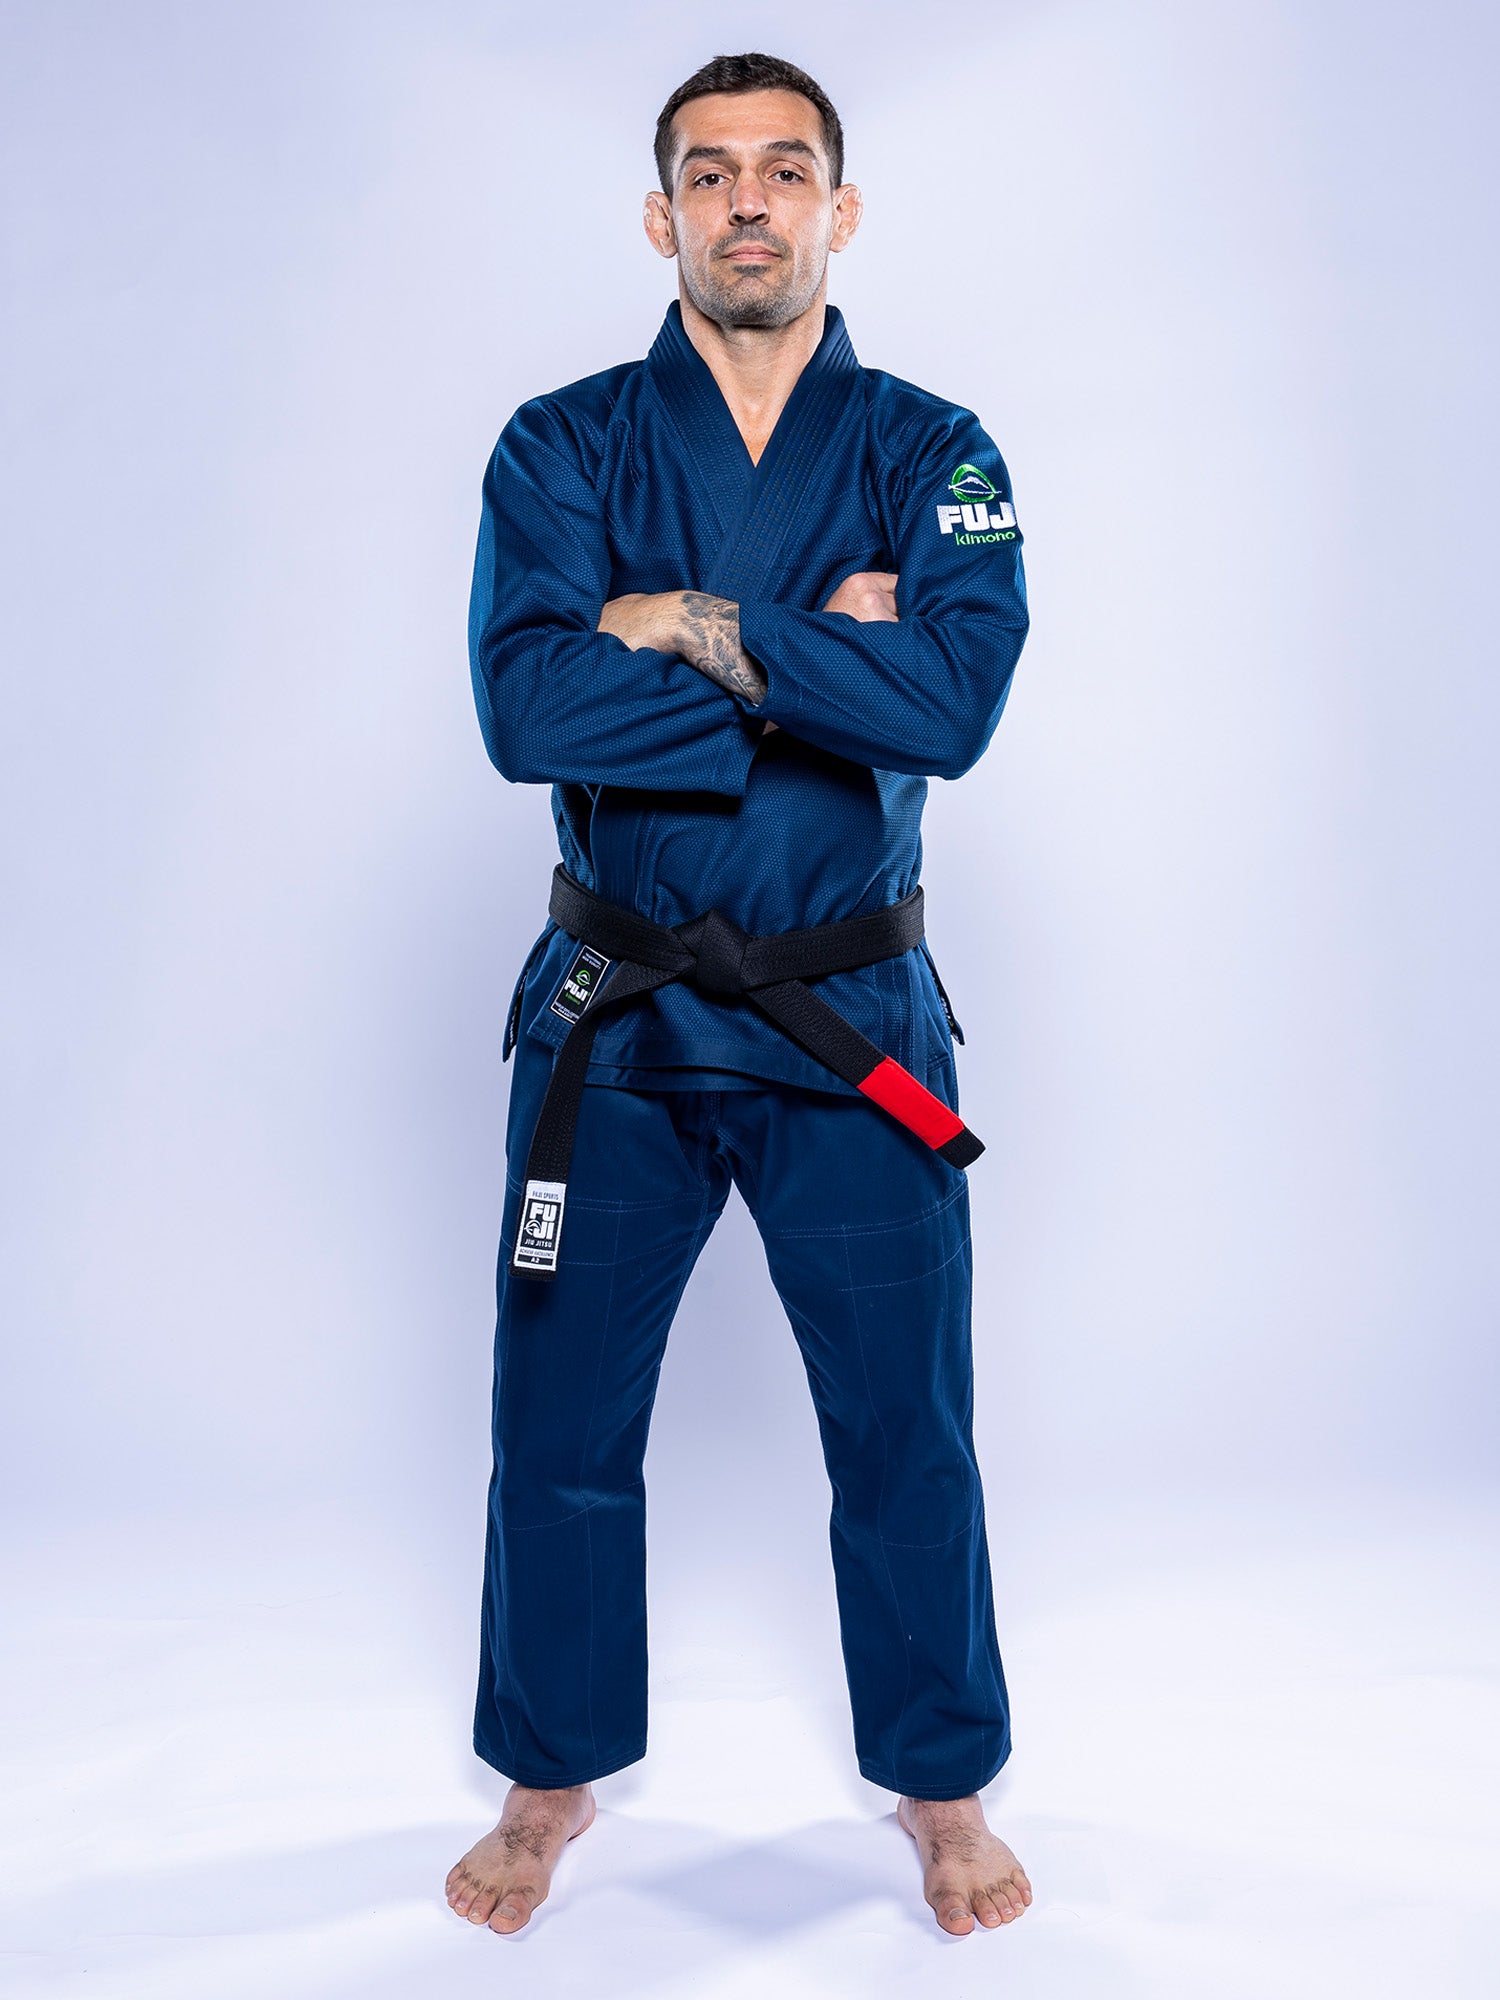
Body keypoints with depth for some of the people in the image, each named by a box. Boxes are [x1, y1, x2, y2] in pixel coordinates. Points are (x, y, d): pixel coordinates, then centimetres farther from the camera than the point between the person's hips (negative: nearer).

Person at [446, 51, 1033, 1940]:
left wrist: (686, 621, -17)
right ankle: (552, 1781, 36)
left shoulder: (929, 455, 1)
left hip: (852, 1021, 0)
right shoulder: (563, 448, 1)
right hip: (610, 1021, 1)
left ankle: (943, 1787, 35)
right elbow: (524, 705, -17)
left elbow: (950, 705, -18)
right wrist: (813, 655, -17)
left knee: (905, 1429, 10)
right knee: (561, 1427, 11)